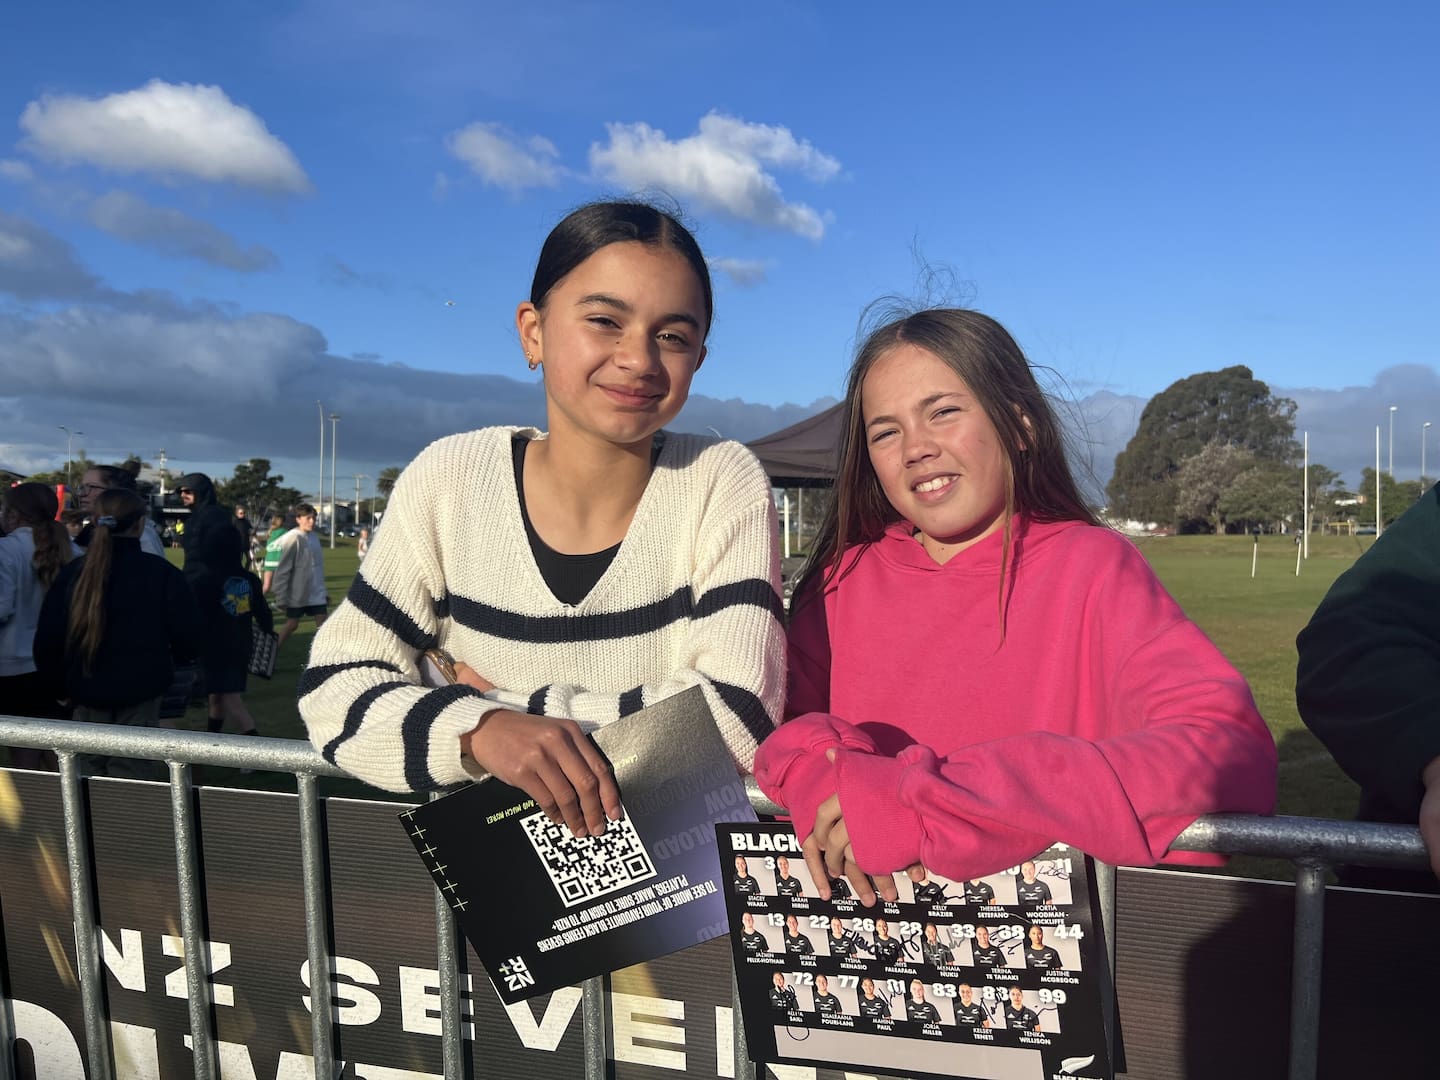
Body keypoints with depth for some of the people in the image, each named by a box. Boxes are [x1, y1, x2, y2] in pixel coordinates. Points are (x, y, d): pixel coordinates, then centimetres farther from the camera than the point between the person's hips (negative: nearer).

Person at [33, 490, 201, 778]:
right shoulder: (161, 573, -10)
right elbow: (186, 636, -7)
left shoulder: (72, 574, 0)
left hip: (86, 701, 3)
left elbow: (47, 642, 3)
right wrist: (164, 662, 14)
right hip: (140, 700, -3)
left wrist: (60, 687, 15)